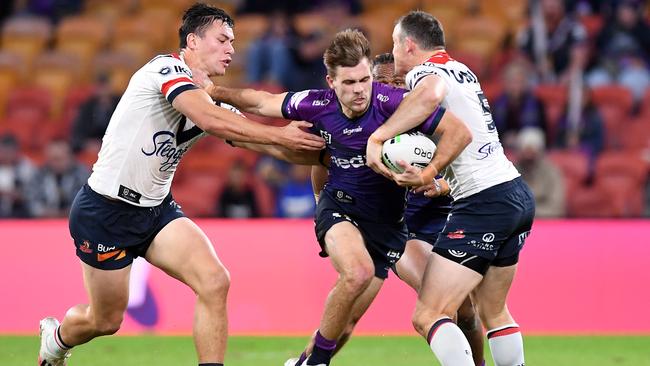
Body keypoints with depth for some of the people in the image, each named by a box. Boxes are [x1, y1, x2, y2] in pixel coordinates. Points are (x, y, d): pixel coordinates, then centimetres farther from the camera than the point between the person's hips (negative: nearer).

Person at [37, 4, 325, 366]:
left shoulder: (211, 99, 7)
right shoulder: (167, 68, -17)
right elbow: (210, 120, -32)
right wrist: (281, 135, -30)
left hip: (156, 209, 7)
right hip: (105, 211, -7)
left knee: (214, 282, -17)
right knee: (105, 321, 9)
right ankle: (57, 337, 43)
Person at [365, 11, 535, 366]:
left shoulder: (425, 71, -7)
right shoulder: (460, 70, 18)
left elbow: (430, 94, -33)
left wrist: (377, 137, -29)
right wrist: (430, 172, -9)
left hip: (484, 203, -9)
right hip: (519, 194, 9)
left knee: (429, 317, -11)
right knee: (494, 313, 22)